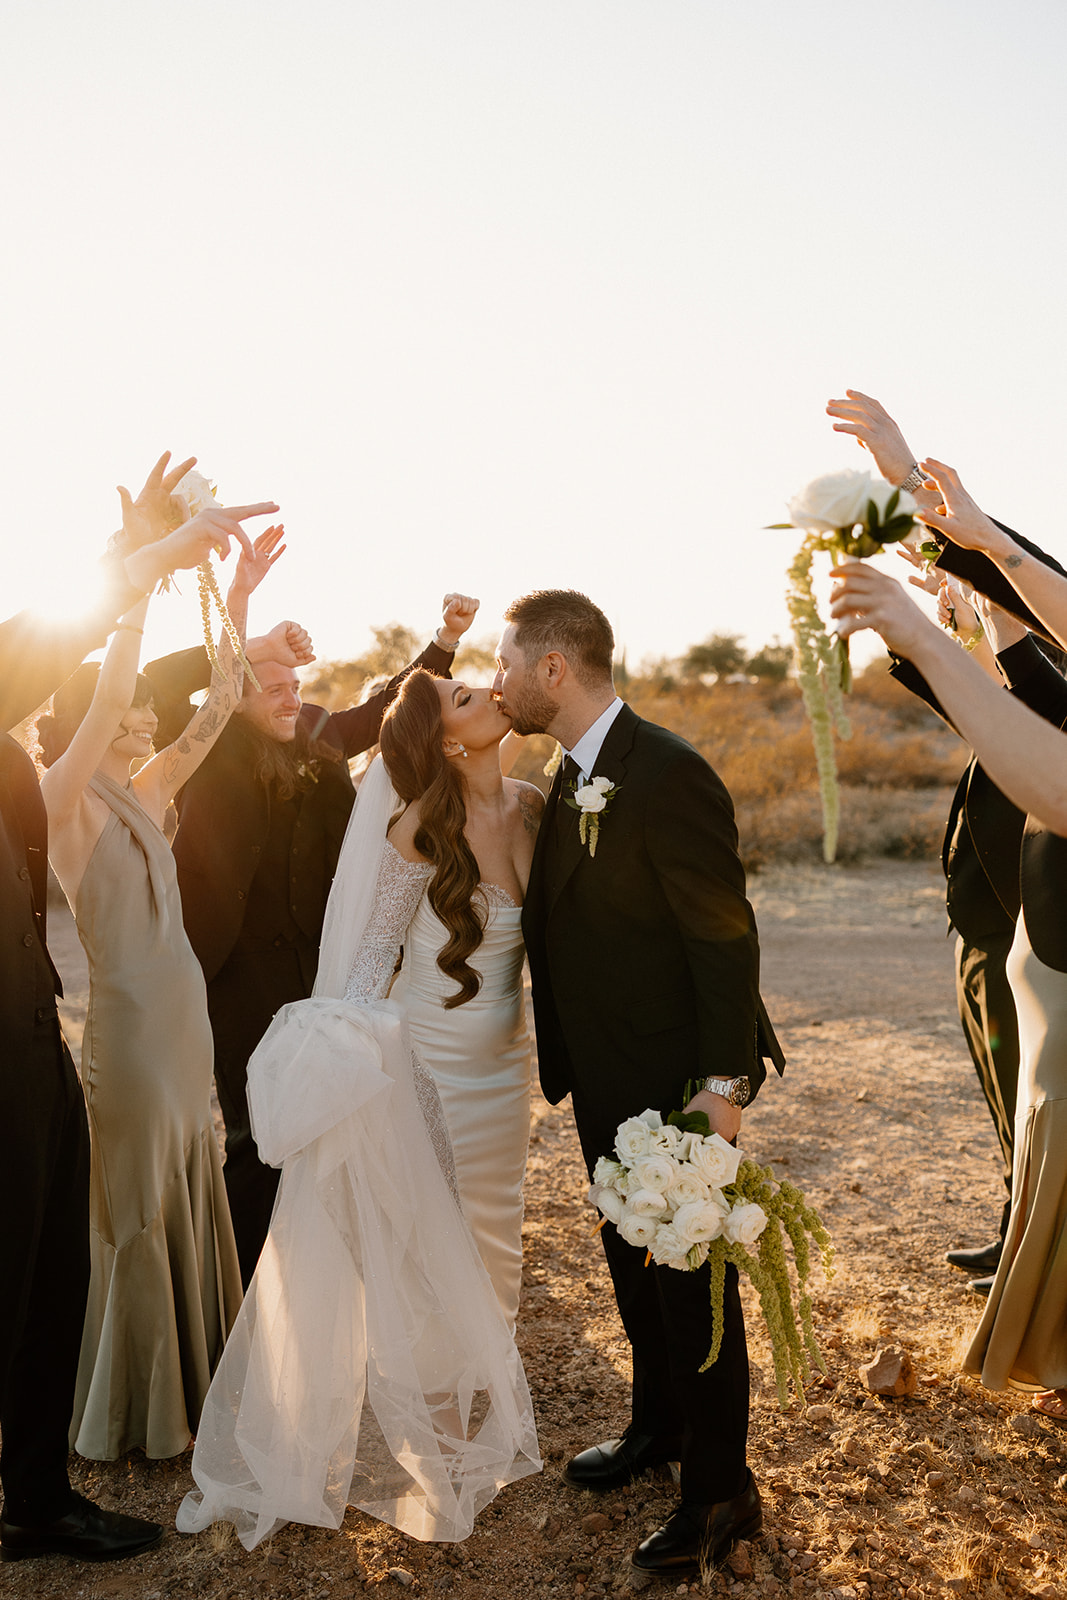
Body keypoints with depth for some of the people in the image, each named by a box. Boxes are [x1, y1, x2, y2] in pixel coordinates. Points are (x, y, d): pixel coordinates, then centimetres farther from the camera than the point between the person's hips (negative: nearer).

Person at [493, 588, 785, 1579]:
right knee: (633, 1263, 23)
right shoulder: (574, 775, 6)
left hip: (676, 1082, -9)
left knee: (691, 1277, 6)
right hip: (607, 1081, 9)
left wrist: (724, 1083, -21)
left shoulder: (667, 775, -22)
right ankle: (659, 1424, 44)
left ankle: (719, 1490, 26)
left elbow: (724, 935, -21)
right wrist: (562, 1062, 12)